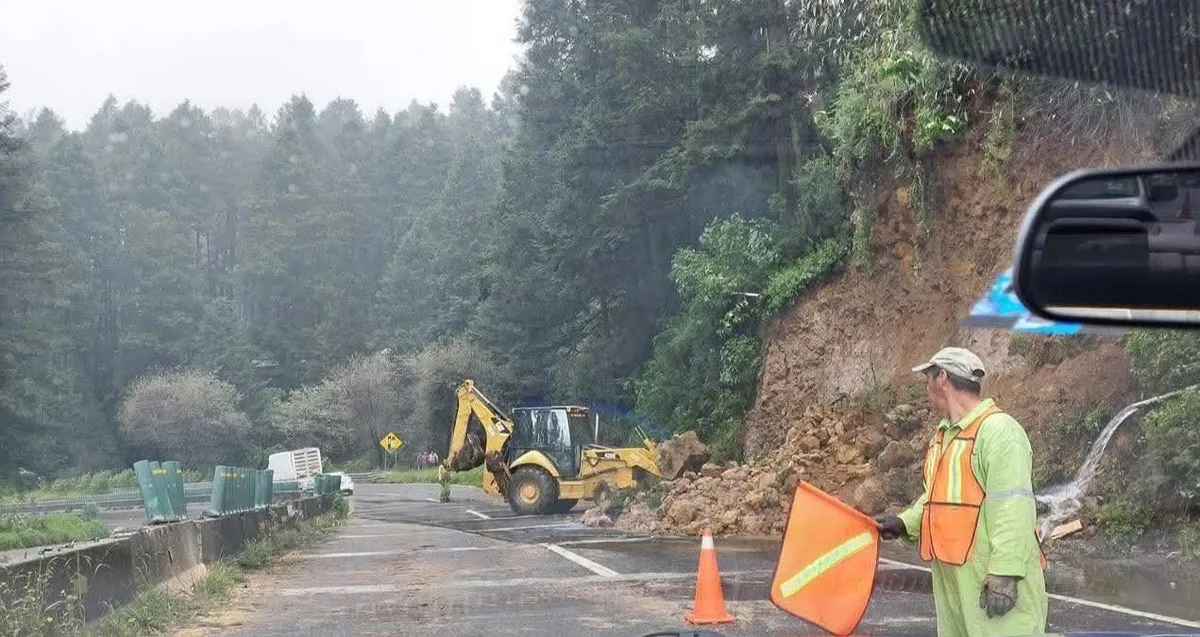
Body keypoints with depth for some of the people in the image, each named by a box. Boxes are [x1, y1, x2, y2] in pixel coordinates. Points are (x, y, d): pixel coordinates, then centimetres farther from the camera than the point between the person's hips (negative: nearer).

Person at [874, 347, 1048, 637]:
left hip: (992, 579, -10)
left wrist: (1004, 575, -26)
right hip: (951, 580, 10)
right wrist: (905, 523, 10)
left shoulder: (998, 431, -15)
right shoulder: (943, 435, 17)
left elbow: (1012, 510, -22)